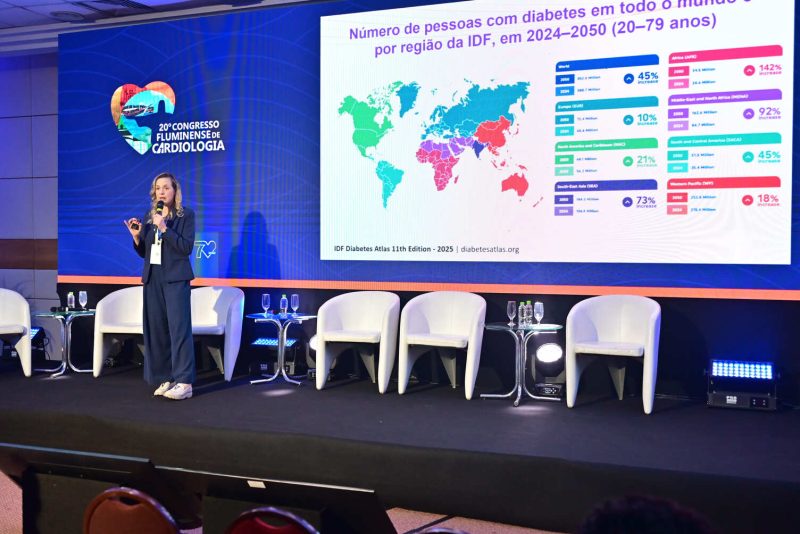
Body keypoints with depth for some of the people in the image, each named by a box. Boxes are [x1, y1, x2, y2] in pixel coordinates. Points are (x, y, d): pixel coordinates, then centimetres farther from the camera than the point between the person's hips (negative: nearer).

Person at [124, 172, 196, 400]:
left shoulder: (186, 215, -1)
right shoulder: (149, 217, 14)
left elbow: (186, 248, -12)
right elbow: (144, 252, 16)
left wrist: (164, 228, -18)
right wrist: (136, 236, -2)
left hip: (175, 279, -6)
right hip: (152, 279, 6)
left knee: (179, 328, -10)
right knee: (156, 329, 5)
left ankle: (184, 382, -11)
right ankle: (167, 379, 12)